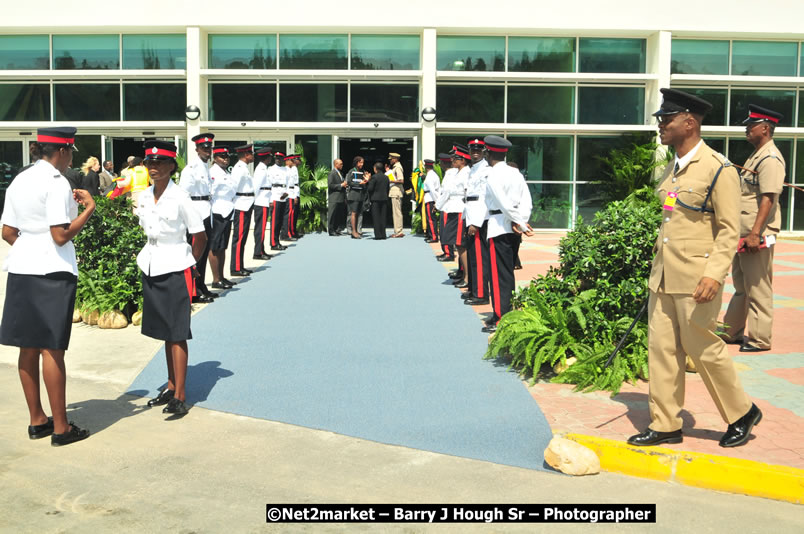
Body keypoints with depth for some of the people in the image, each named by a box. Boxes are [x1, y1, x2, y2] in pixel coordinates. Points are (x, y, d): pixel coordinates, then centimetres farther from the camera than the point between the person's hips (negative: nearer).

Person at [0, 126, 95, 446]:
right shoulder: (56, 183, -13)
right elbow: (61, 235, -18)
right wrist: (89, 208, -8)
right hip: (52, 274, -8)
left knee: (28, 347, 12)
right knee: (52, 348, -3)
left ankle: (37, 419, 23)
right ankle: (61, 428, 5)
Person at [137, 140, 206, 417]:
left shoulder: (179, 197, -12)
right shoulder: (143, 197, 5)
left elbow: (200, 236, -6)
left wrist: (189, 263, -1)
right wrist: (147, 257, 10)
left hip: (174, 271, -6)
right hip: (151, 269, 6)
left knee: (177, 334, -4)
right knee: (164, 332, 14)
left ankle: (180, 396, 0)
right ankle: (171, 385, 24)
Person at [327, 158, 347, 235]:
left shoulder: (340, 173, 20)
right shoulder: (332, 173, -7)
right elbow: (330, 185, -16)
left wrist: (345, 185, 11)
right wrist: (341, 185, -16)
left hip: (341, 198, 8)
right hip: (334, 198, -8)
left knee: (340, 215, 8)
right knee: (332, 215, -5)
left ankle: (338, 230, 14)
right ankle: (331, 230, -2)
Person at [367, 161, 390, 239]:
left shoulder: (374, 177, -9)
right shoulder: (386, 177, 9)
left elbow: (370, 189, -11)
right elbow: (388, 189, 12)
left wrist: (367, 181, 4)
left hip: (376, 199, -5)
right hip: (384, 199, 5)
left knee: (376, 217, -1)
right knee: (383, 217, 8)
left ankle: (378, 234, -4)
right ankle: (383, 234, 8)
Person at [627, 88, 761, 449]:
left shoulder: (718, 169, -10)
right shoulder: (670, 171, 13)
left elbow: (729, 230, -13)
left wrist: (714, 273, -23)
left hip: (695, 280, -7)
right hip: (662, 277, 7)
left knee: (703, 350, 3)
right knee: (661, 350, 8)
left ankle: (742, 414, 25)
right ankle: (665, 425, 17)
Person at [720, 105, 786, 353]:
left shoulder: (771, 159, -14)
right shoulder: (755, 157, 17)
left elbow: (768, 199, -22)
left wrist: (755, 233, -27)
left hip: (757, 235, -10)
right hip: (743, 234, 10)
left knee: (758, 288, -3)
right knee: (741, 285, 17)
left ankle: (760, 339, 5)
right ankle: (731, 332, 26)